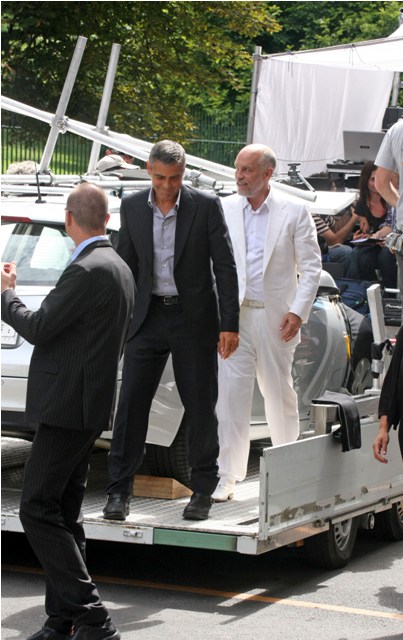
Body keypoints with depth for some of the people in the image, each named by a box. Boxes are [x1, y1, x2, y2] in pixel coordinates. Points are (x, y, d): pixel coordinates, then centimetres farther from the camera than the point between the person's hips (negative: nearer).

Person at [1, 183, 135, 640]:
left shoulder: (87, 270, -17)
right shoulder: (117, 267, 14)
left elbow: (37, 329, -16)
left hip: (66, 407, -10)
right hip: (86, 407, 10)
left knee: (37, 511, -8)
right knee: (63, 515, 13)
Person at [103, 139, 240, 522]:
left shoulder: (206, 206, -6)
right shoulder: (132, 207, 3)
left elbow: (225, 267, -5)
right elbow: (125, 266, 11)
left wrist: (229, 324, -9)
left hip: (194, 318, -2)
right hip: (148, 317, 2)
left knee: (200, 405, 4)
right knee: (131, 401, -3)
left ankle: (203, 490, 17)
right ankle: (119, 491, 2)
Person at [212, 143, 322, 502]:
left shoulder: (294, 212, 0)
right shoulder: (223, 210, 4)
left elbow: (311, 266, 1)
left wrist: (298, 311, -8)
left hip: (275, 318, 0)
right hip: (234, 315, 1)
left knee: (280, 393, 11)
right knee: (231, 394, -5)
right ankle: (227, 477, -2)